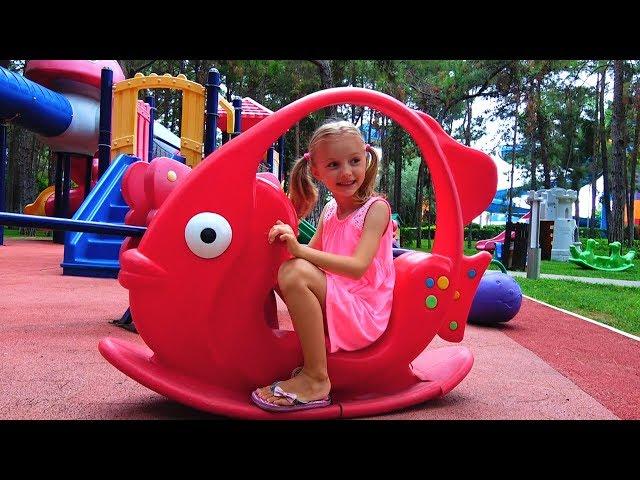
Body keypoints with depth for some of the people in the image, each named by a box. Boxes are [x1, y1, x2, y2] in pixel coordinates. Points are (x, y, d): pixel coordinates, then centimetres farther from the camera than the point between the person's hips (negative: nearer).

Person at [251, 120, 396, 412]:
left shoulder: (376, 208, -9)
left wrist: (300, 250, -31)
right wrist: (289, 244, -11)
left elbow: (357, 267, -22)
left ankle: (316, 380, -23)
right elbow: (311, 254, 10)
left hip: (364, 314, -7)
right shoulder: (329, 211, 11)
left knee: (296, 273, -31)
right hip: (331, 305, 7)